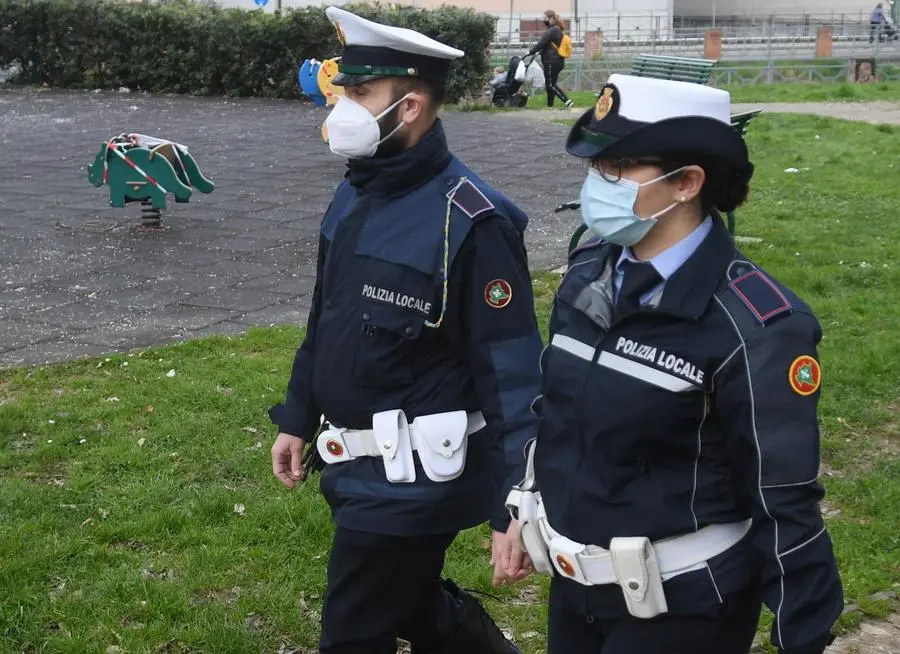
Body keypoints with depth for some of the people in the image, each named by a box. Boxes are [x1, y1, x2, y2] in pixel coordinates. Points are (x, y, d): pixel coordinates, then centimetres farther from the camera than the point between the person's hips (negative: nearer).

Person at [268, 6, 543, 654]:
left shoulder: (470, 221, -21)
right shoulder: (353, 194, 4)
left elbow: (512, 374, -21)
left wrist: (512, 506, -22)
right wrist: (297, 418, 20)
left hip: (410, 477, -8)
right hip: (354, 462, 8)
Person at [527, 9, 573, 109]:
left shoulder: (552, 30, -14)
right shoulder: (557, 30, 17)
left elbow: (542, 43, -15)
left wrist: (531, 52, -5)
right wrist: (539, 51, 11)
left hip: (552, 62, -10)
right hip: (557, 61, 10)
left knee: (551, 84, -9)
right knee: (550, 84, 13)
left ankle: (567, 101, -18)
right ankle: (550, 104, 18)